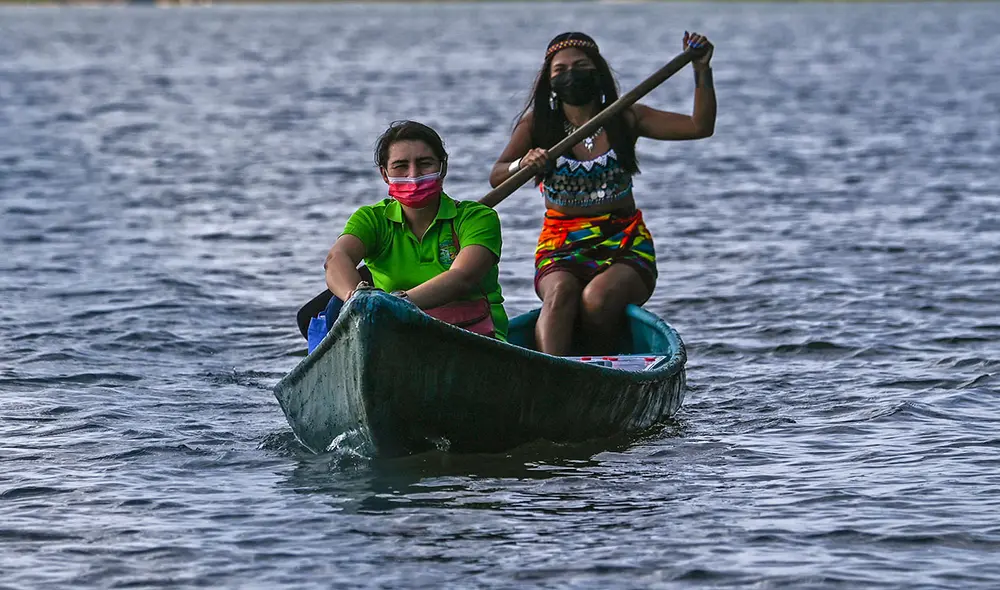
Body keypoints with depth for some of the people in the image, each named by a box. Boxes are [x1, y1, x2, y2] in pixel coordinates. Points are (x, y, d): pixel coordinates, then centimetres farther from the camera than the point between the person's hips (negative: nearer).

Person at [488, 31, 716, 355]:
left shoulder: (624, 119, 7)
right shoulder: (537, 122, 7)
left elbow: (700, 127, 1)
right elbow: (496, 177, -4)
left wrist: (701, 69, -12)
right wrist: (522, 165, -26)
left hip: (625, 244, 0)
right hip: (561, 247, 0)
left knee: (598, 298, -34)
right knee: (561, 292, -35)